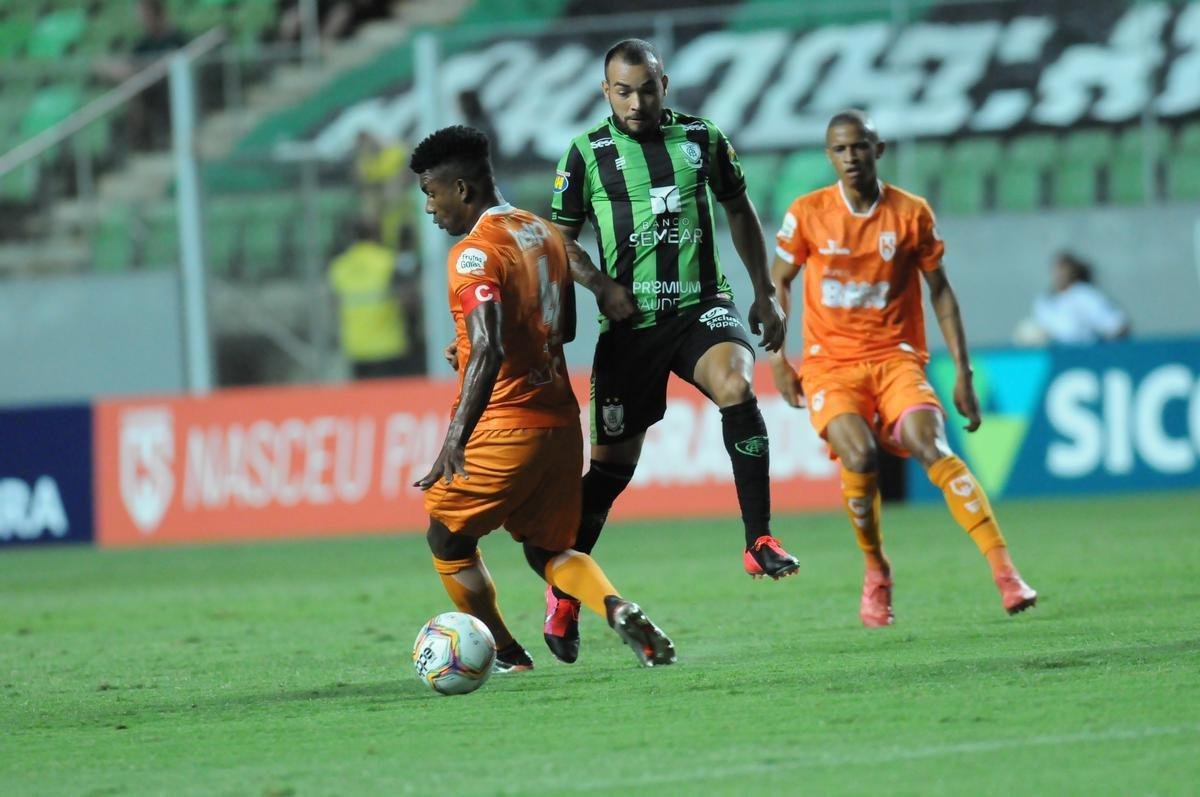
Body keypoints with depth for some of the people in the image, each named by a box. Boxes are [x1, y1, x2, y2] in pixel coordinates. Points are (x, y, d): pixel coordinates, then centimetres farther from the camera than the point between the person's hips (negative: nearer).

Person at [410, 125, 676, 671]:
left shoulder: (474, 253, -16)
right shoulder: (544, 233, 11)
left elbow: (488, 353, -28)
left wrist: (455, 439, -35)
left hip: (506, 427, -8)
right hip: (561, 421, 8)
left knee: (447, 541, 12)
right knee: (549, 550, 16)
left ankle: (506, 656, 12)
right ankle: (619, 610, -11)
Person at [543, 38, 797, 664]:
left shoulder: (702, 139, 5)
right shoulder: (587, 153, 0)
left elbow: (739, 212, 18)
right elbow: (559, 240, 7)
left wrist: (765, 295, 15)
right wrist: (601, 285, -10)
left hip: (702, 306, 1)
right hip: (631, 323, -1)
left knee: (736, 385, -30)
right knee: (612, 460, 2)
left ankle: (759, 541, -25)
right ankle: (564, 590, 19)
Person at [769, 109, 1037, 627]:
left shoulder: (911, 213, 0)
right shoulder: (807, 213, 0)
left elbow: (940, 291, 6)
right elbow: (777, 282, 12)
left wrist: (963, 372, 2)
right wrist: (776, 357, 4)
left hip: (895, 356, 0)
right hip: (829, 362, 0)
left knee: (931, 447, -24)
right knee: (859, 456, -26)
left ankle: (1004, 572, -26)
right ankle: (876, 573, -1)